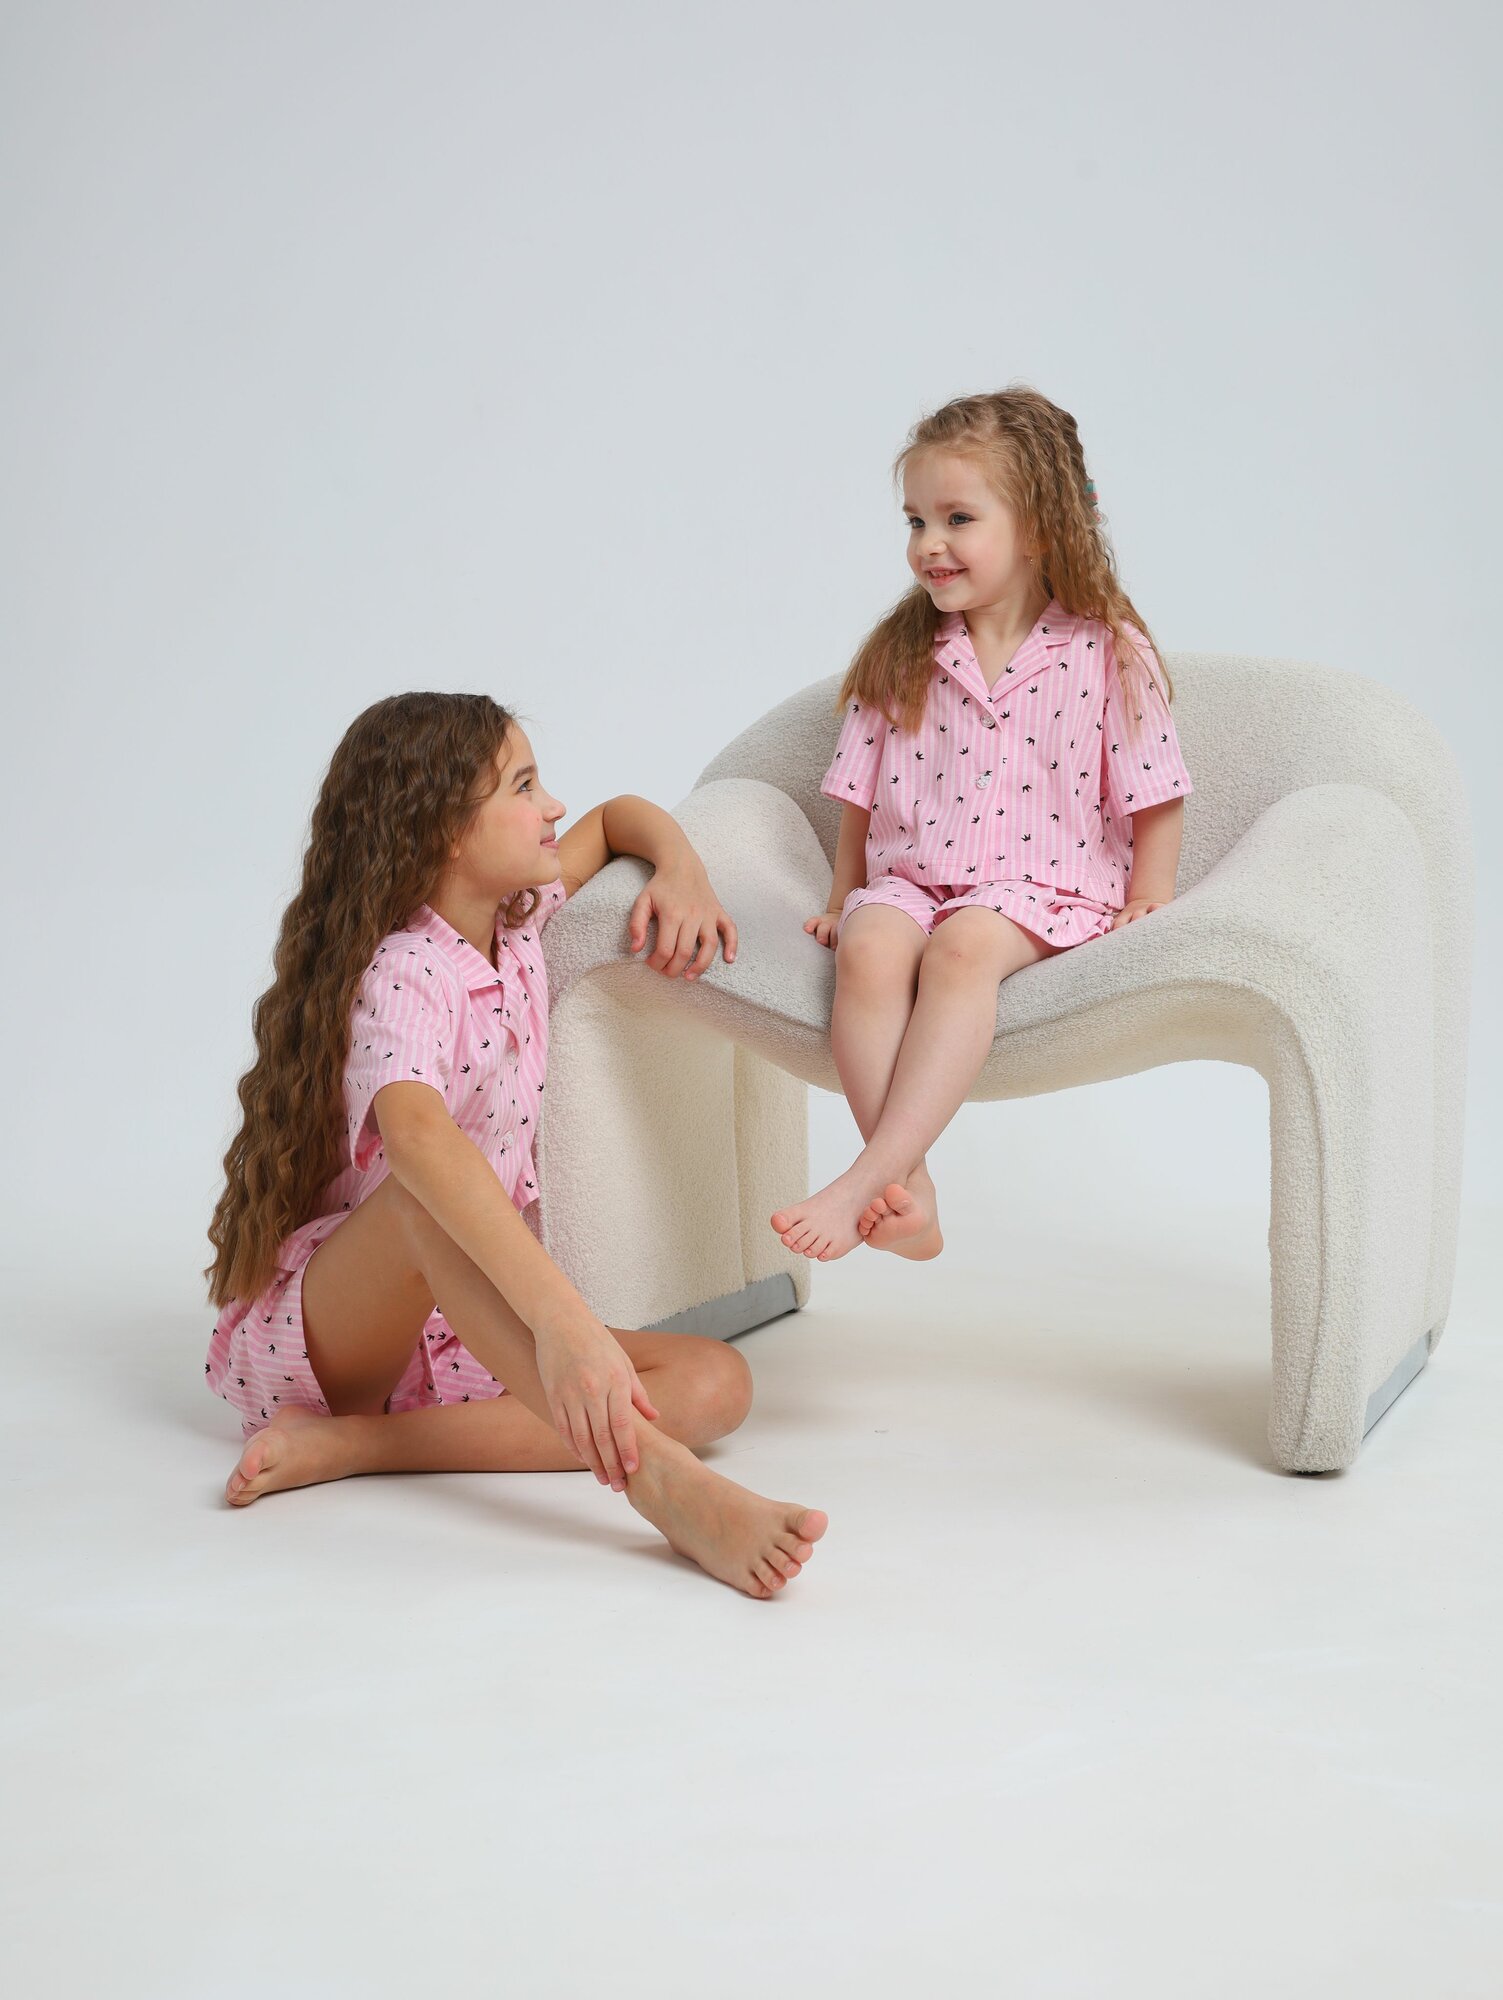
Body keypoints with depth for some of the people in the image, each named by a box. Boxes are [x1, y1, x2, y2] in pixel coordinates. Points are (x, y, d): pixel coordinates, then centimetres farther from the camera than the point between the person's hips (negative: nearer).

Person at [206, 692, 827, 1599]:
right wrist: (563, 1319, -55)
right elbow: (419, 1139, -42)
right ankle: (657, 1476, -55)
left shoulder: (518, 922, 5)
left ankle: (352, 1442, -25)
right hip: (323, 1319, -7)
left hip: (465, 1326, 7)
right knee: (434, 1195, -39)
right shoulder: (400, 979, -21)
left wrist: (684, 868, -1)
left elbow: (617, 816, 24)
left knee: (717, 1381, -16)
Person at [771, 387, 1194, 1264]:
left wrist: (1146, 906, -2)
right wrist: (846, 898, 15)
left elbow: (1155, 797, 4)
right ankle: (909, 1195, -36)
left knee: (964, 946, -37)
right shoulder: (897, 658, 12)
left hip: (1044, 889, -3)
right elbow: (860, 796, 18)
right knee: (870, 949, -32)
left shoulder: (1106, 655, 2)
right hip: (908, 879, 3)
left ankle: (866, 1179, -42)